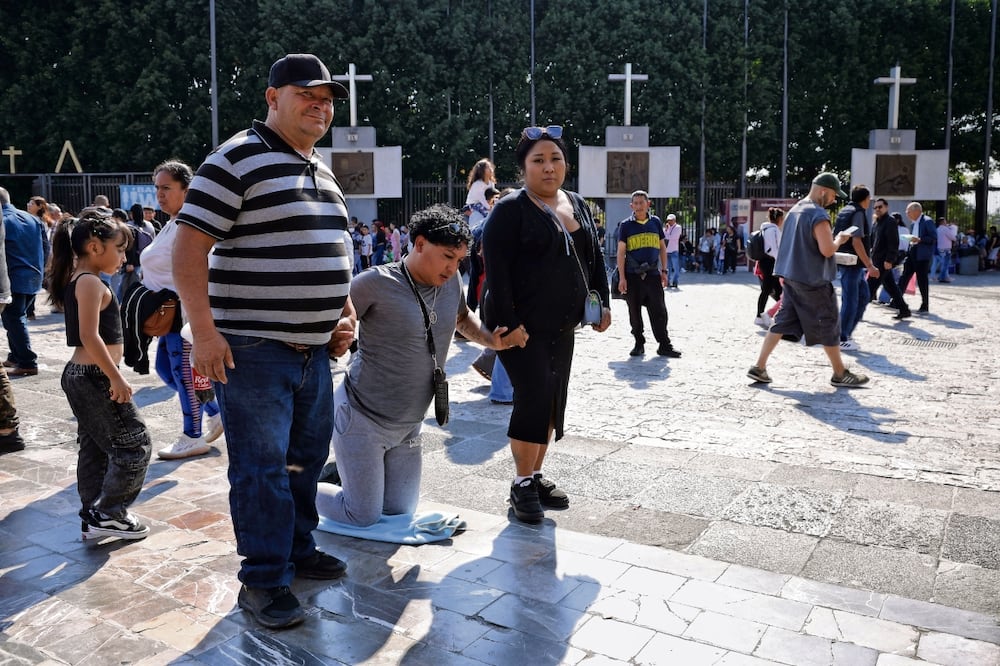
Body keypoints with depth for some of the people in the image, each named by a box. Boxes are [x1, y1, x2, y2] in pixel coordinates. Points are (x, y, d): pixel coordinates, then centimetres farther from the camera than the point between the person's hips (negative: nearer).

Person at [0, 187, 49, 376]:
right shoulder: (33, 219, 9)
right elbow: (46, 247, 12)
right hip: (34, 278, 8)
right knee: (19, 317, 19)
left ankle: (27, 363, -3)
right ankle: (15, 357, 27)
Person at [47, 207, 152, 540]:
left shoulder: (75, 280, 14)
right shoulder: (91, 282, -16)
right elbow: (90, 337, -24)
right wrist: (116, 377, -22)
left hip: (79, 375, 10)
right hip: (95, 377, -10)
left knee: (95, 449, 15)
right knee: (135, 444, -3)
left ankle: (93, 518, 22)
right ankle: (108, 514, 2)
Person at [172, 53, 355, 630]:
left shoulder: (321, 170, 16)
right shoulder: (236, 160, -10)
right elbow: (189, 247, -15)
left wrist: (346, 314, 13)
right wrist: (204, 332, -20)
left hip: (314, 347, 8)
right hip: (254, 349, -8)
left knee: (307, 457, 18)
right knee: (262, 467, 0)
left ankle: (299, 549, 36)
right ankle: (263, 581, 14)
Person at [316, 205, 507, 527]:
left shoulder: (451, 281, -1)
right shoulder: (377, 283, -19)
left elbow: (462, 317, 18)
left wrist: (491, 339, 1)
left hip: (408, 426, 7)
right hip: (362, 418, -7)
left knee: (400, 512, 15)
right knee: (364, 517, 2)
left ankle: (346, 471, 39)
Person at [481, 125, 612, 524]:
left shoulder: (578, 206, 12)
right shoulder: (511, 210, -9)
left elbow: (594, 257, 19)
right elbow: (496, 270, -16)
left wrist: (602, 303, 10)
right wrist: (509, 323, -22)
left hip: (562, 326, 7)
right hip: (522, 326, -7)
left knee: (554, 402, 10)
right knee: (534, 397, -11)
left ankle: (537, 476, 24)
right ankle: (522, 485, 4)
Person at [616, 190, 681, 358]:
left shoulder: (656, 222, 9)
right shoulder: (625, 225, 2)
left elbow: (662, 248, 16)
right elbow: (621, 252, 0)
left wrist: (664, 271, 10)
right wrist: (622, 277, -7)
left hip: (653, 274, 1)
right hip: (632, 275, -1)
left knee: (659, 310, -1)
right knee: (635, 312, 5)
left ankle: (664, 345, 5)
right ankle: (639, 344, 17)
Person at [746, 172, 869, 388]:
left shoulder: (794, 210, 12)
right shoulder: (818, 214, -17)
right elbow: (827, 250, -22)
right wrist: (839, 239, -3)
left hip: (791, 277, 8)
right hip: (813, 281, -8)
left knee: (782, 322, 9)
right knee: (829, 326, 5)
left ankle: (759, 367, 4)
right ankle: (840, 374, 17)